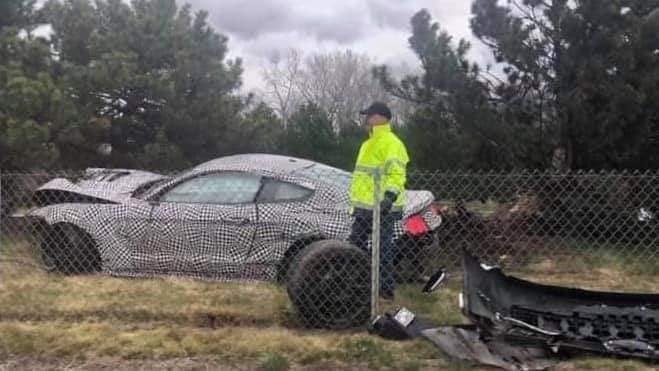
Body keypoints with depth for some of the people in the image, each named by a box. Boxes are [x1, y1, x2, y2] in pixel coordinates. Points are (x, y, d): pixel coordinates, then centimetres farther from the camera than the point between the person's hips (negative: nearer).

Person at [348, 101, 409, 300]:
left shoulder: (391, 143, -12)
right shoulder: (370, 143, 21)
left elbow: (396, 173, -22)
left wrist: (390, 195, -35)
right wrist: (357, 202, 27)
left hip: (382, 208, -10)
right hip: (365, 207, 11)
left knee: (383, 249, -4)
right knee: (355, 246, 16)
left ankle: (387, 288, 4)